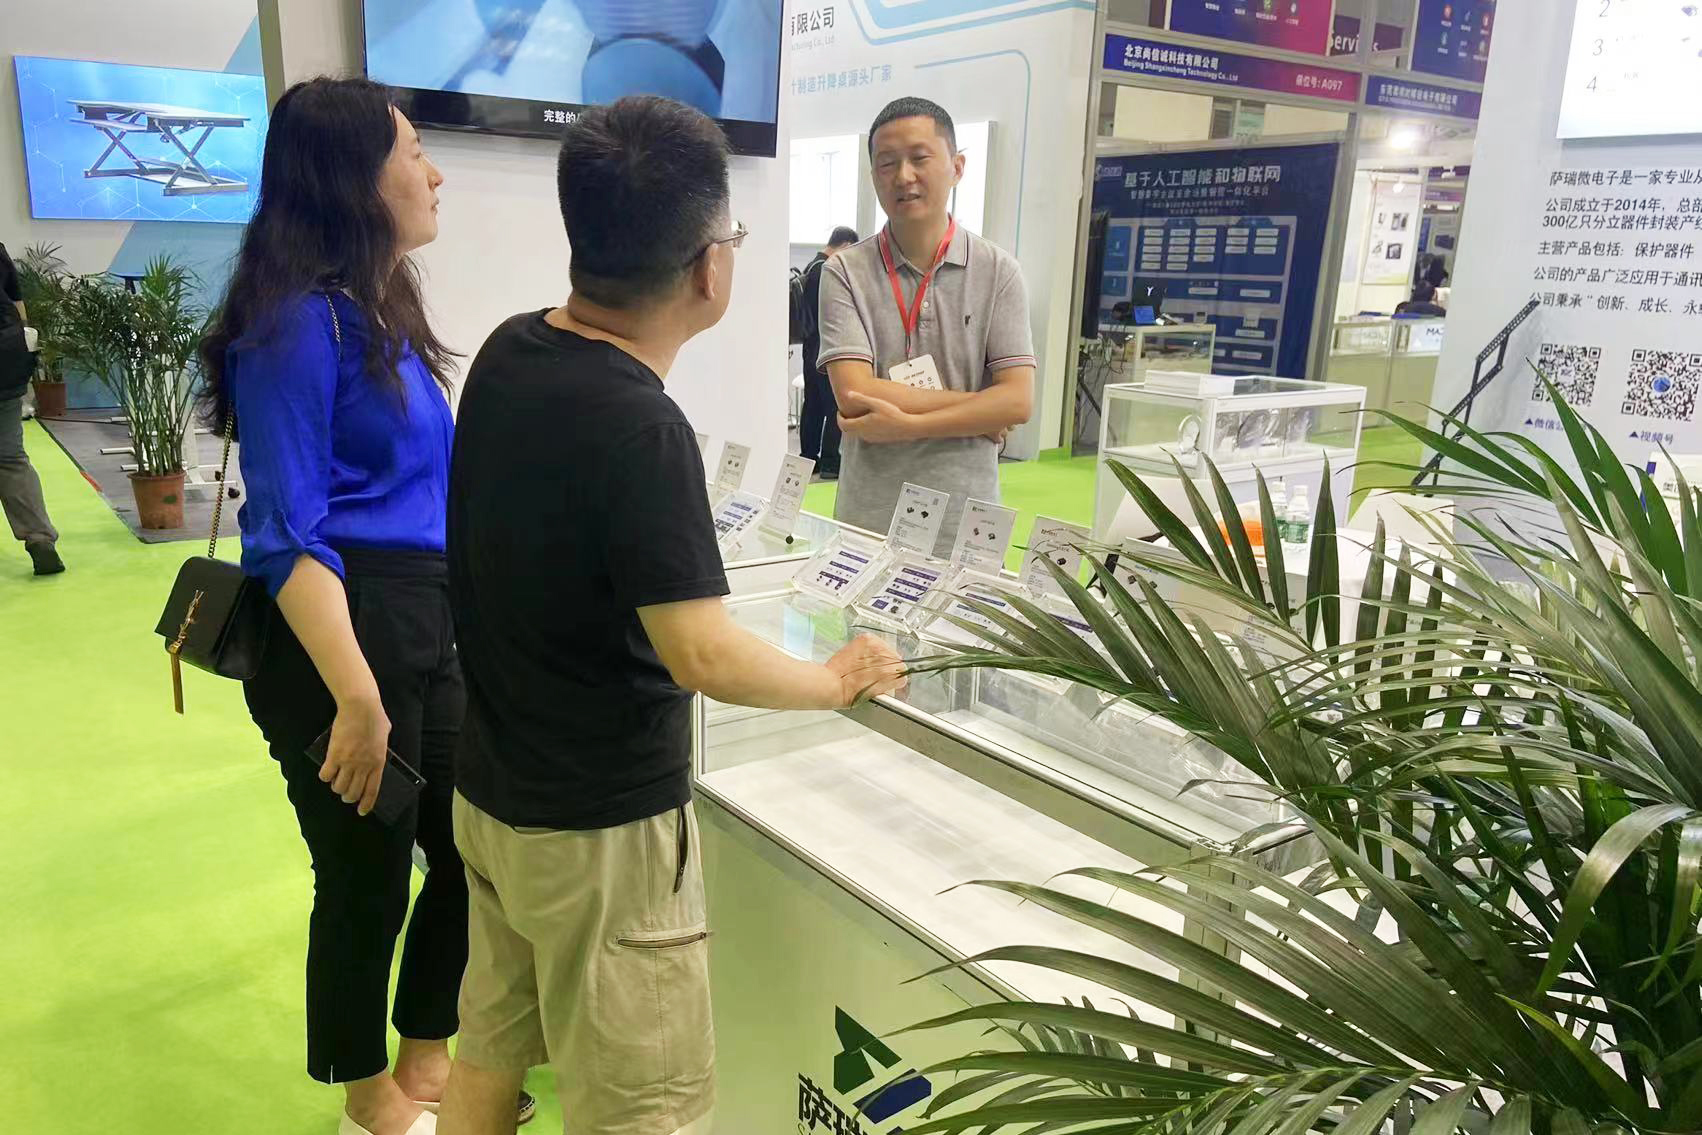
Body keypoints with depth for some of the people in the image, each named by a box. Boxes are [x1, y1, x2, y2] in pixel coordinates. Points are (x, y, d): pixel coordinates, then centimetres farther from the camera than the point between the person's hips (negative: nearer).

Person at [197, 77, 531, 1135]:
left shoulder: (381, 310, 13)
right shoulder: (299, 321, -15)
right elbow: (290, 536, -20)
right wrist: (357, 698, -25)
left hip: (426, 621, 9)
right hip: (342, 635, -9)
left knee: (473, 852, 16)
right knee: (368, 879, 8)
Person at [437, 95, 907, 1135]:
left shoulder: (508, 355, -2)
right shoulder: (637, 427, -28)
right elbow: (702, 656, -28)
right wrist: (839, 682, -12)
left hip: (492, 788, 8)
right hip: (599, 827, -8)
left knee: (493, 1044, 25)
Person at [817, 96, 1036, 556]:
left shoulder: (998, 271, -1)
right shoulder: (844, 273, -4)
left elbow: (1018, 401, -8)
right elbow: (854, 396, -14)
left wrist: (908, 424, -16)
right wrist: (977, 409, -11)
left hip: (965, 521, 1)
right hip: (868, 519, 0)